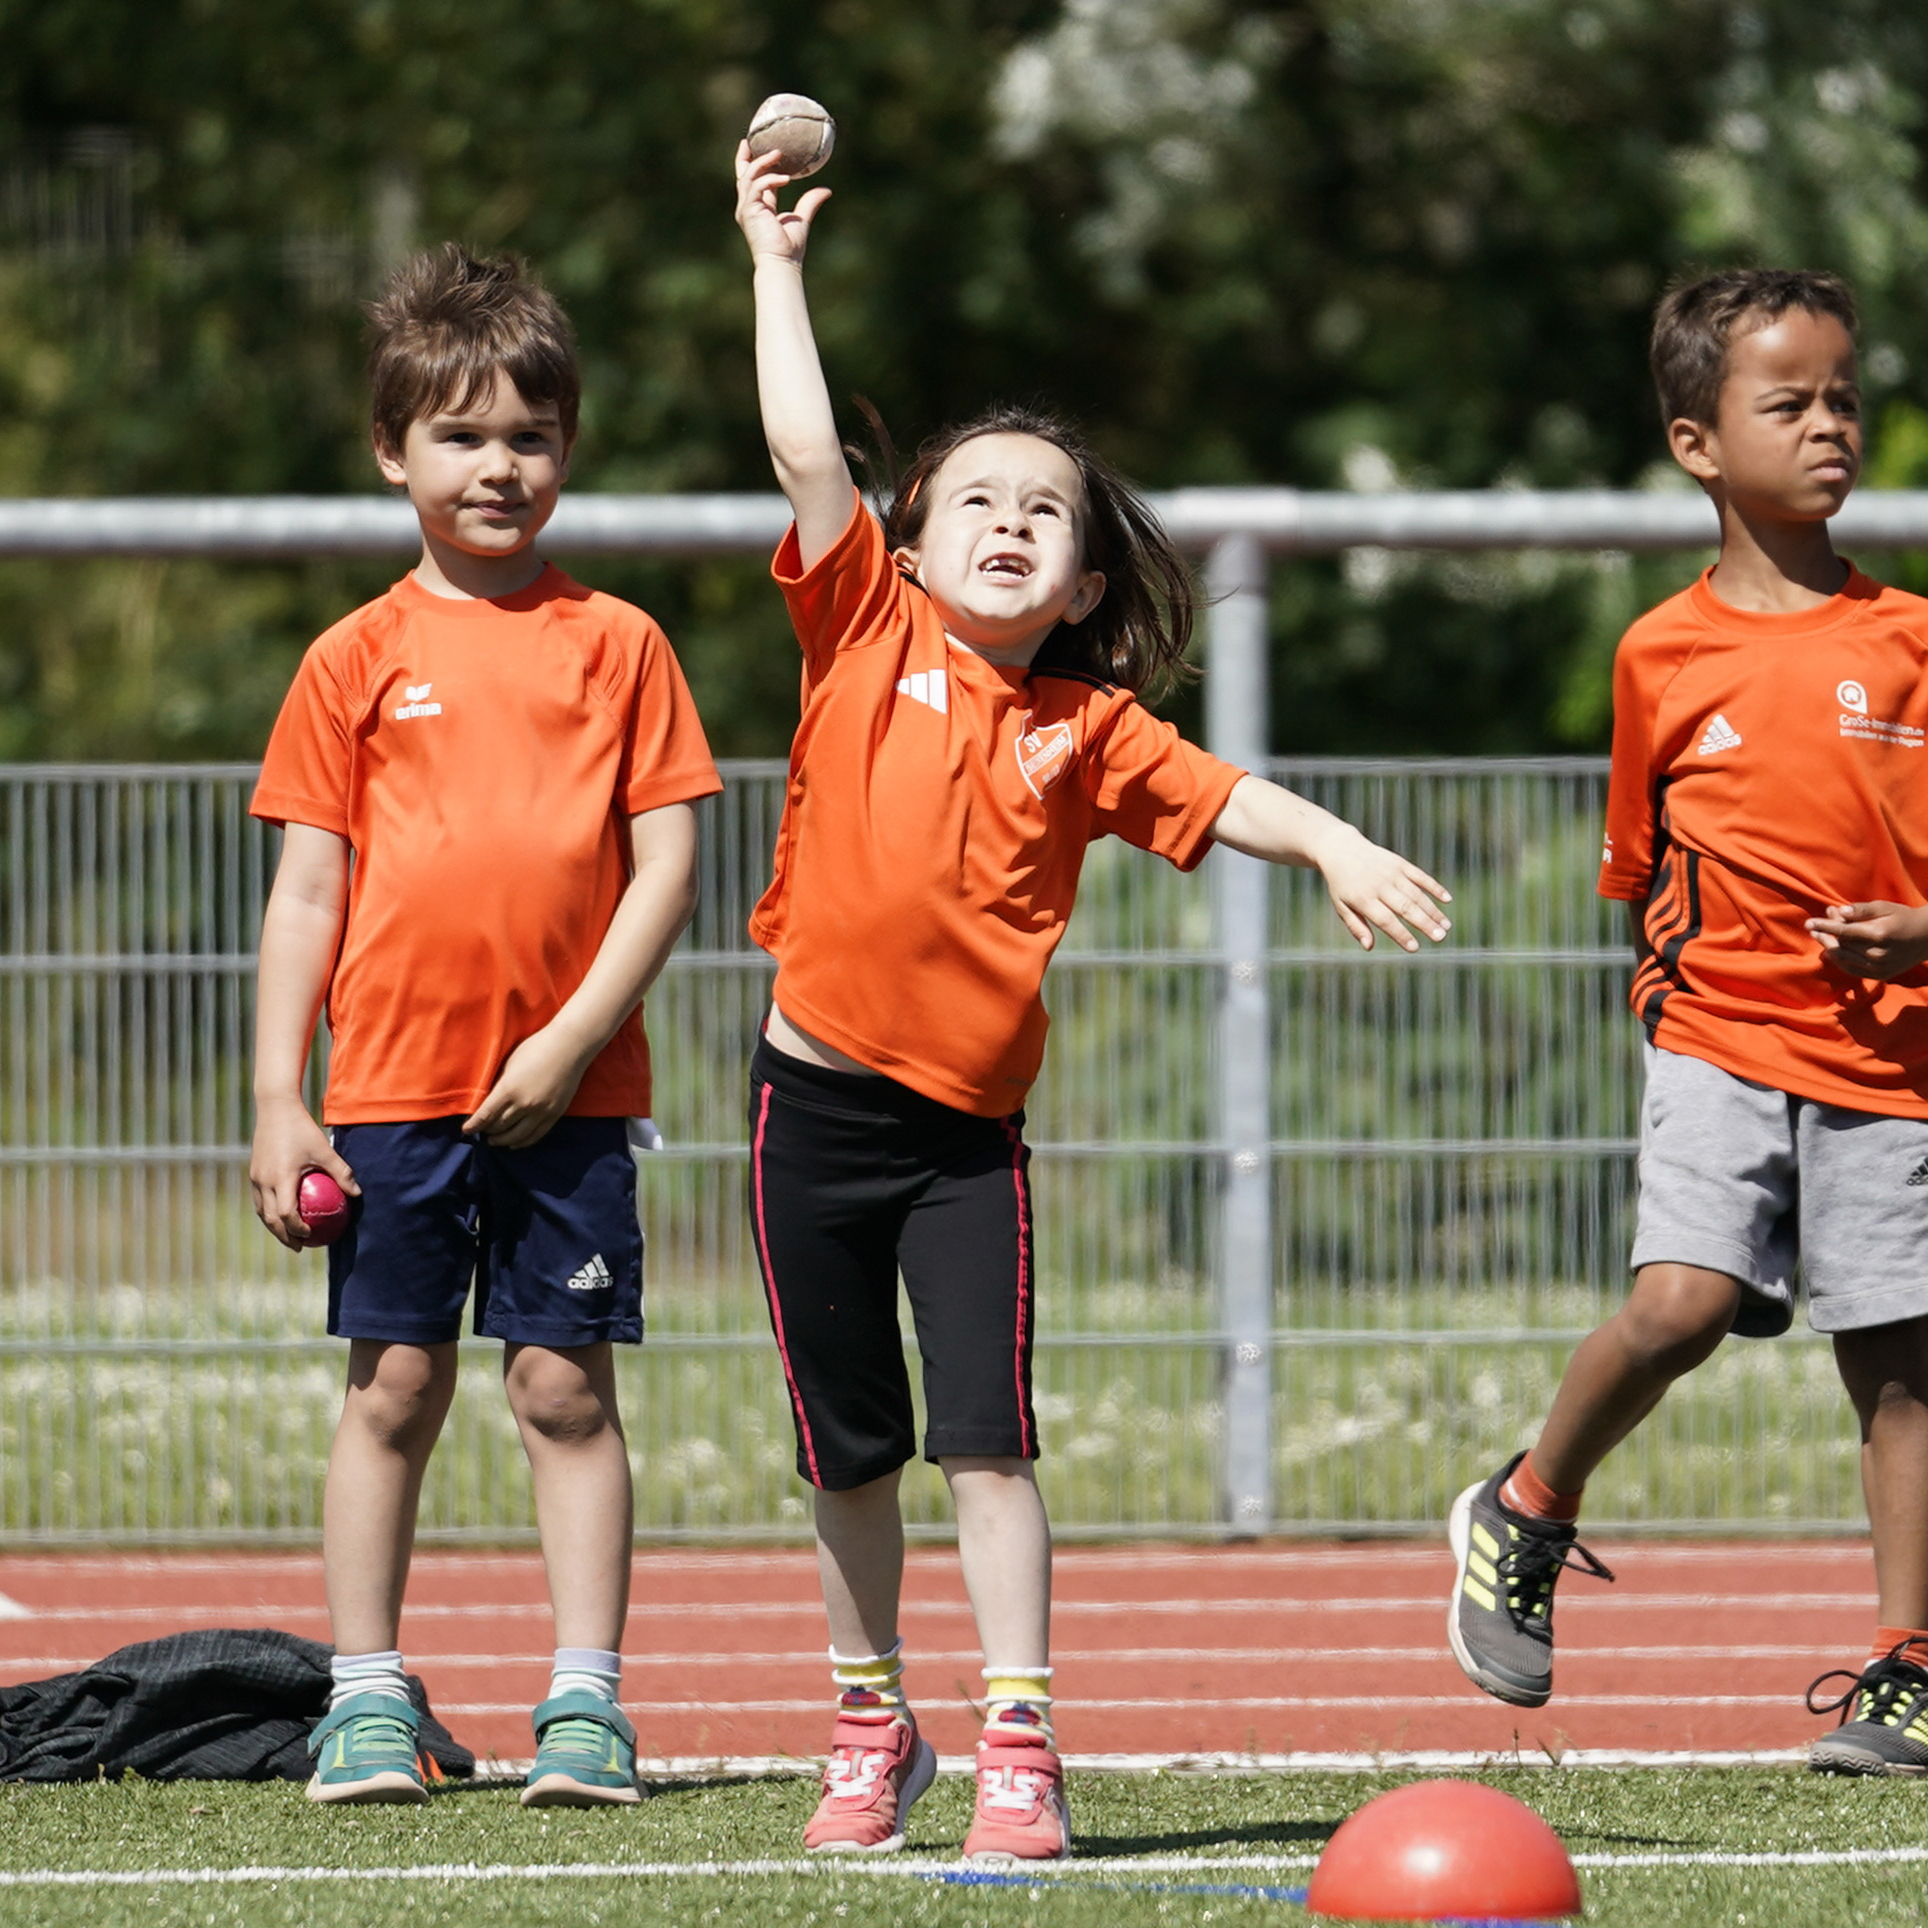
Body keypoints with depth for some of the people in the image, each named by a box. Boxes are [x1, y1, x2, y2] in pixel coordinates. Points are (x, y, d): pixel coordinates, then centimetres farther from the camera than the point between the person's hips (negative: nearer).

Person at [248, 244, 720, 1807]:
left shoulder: (617, 644, 3)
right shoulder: (360, 660, 5)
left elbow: (668, 865, 0)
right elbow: (307, 887, 6)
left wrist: (571, 1039, -10)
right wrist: (276, 1102, 0)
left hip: (569, 1091, -1)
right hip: (393, 1087, 1)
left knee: (566, 1386, 1)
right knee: (394, 1388, 4)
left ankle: (587, 1700, 4)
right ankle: (369, 1694, 11)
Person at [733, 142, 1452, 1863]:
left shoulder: (1086, 730, 4)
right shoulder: (867, 636, 1)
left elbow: (1216, 799, 3)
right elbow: (805, 449, -3)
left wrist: (1336, 847, -16)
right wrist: (777, 265, -2)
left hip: (969, 1133, 0)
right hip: (817, 1099, 0)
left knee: (987, 1442, -9)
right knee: (848, 1456, 10)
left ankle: (1019, 1752, -9)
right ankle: (874, 1730, 25)